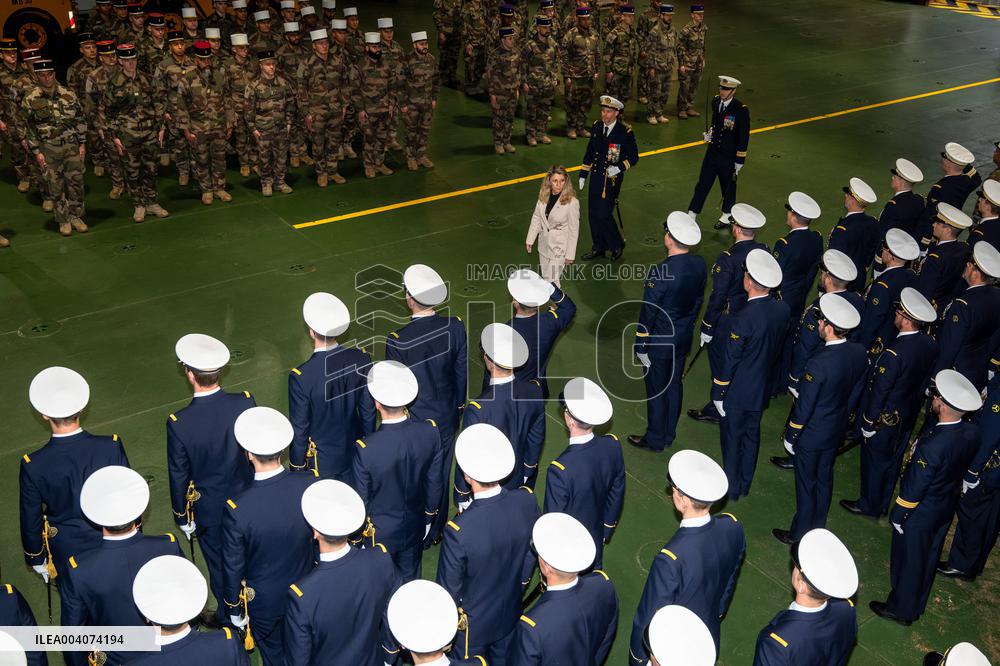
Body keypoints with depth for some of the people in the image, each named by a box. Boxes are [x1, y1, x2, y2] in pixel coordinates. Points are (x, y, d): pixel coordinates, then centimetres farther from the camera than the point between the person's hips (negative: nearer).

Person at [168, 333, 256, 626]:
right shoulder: (245, 403, -21)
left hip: (209, 509, -2)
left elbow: (179, 476, -14)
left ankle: (228, 619, 41)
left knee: (220, 566, 20)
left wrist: (183, 518, 2)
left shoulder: (179, 423, -27)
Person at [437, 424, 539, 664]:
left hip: (473, 622, -4)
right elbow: (531, 553, -5)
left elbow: (449, 588, -23)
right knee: (503, 659, 30)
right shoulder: (527, 501, -25)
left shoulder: (459, 531, -40)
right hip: (511, 612, 4)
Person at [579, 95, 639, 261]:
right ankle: (599, 247, 28)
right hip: (596, 177, 6)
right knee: (593, 214, 11)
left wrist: (619, 167, -21)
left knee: (604, 215, -8)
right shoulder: (596, 127, 3)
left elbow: (633, 157, -5)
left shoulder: (625, 132, -13)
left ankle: (617, 245, 16)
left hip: (612, 179, -6)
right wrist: (583, 174, 13)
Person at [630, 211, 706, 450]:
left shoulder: (659, 273, -29)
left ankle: (655, 439, 27)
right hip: (684, 338, 7)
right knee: (675, 384, 21)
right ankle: (669, 434, 37)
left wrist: (640, 346, -9)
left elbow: (648, 314, -21)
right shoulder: (699, 265, -9)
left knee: (656, 389, 11)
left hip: (660, 342, -6)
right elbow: (698, 302, 5)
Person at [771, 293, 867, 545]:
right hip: (837, 430, 7)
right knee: (824, 478, 24)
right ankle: (818, 527, 43)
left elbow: (804, 407, -23)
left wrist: (790, 437, -8)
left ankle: (800, 534, 31)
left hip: (811, 434, -6)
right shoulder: (860, 353, -13)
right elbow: (856, 392, 3)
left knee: (806, 483, 13)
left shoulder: (818, 365, -34)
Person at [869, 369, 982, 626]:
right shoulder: (972, 432, -17)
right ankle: (916, 604, 47)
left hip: (920, 516, -6)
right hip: (946, 508, 7)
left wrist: (897, 515, -11)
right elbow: (964, 467, 0)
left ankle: (901, 609, 38)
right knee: (928, 558, 25)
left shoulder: (931, 446, -38)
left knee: (908, 560, 17)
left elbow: (914, 488, -25)